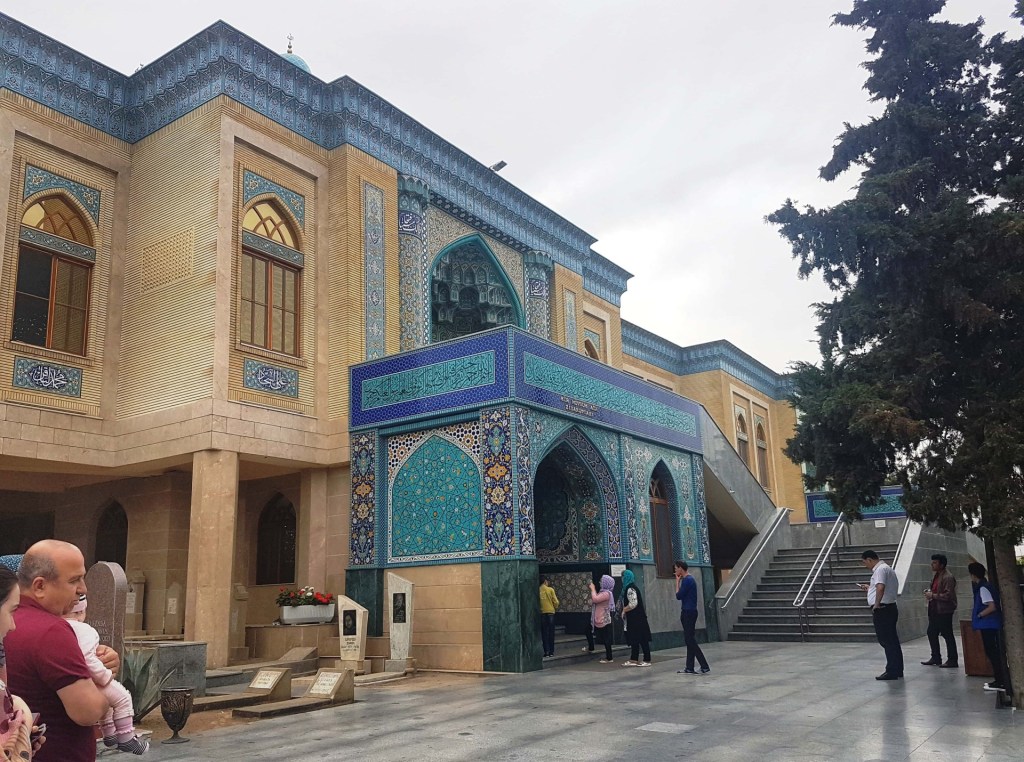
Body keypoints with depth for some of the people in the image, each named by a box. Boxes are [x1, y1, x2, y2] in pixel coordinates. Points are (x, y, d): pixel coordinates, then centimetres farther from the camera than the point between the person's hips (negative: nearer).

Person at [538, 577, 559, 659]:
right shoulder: (550, 589, -5)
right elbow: (555, 602, -4)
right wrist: (556, 608, 15)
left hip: (541, 613, 1)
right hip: (550, 612, -1)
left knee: (544, 633, 6)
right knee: (551, 632, 8)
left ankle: (546, 652, 1)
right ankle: (551, 651, 10)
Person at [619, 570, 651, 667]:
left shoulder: (630, 589, -17)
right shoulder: (630, 588, 14)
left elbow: (633, 604, -23)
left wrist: (624, 610, -10)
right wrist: (624, 610, 11)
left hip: (636, 618, -10)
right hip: (634, 618, 10)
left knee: (642, 640, -4)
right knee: (634, 640, 13)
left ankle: (647, 660, 0)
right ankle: (633, 660, 17)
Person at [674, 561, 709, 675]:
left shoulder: (687, 580, -16)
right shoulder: (688, 579, 15)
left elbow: (678, 596, -15)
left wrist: (677, 582, -7)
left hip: (689, 613, -10)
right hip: (688, 613, 10)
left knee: (690, 640, -9)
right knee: (689, 640, 10)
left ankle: (704, 666, -10)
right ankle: (689, 668, 12)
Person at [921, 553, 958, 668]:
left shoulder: (948, 577, -16)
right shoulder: (936, 576, 14)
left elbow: (948, 595, -23)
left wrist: (933, 595, -19)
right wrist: (929, 591, 9)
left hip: (944, 611, -10)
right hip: (934, 610, 10)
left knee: (947, 635, -1)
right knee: (931, 633, 13)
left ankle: (952, 660, 9)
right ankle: (935, 658, 23)